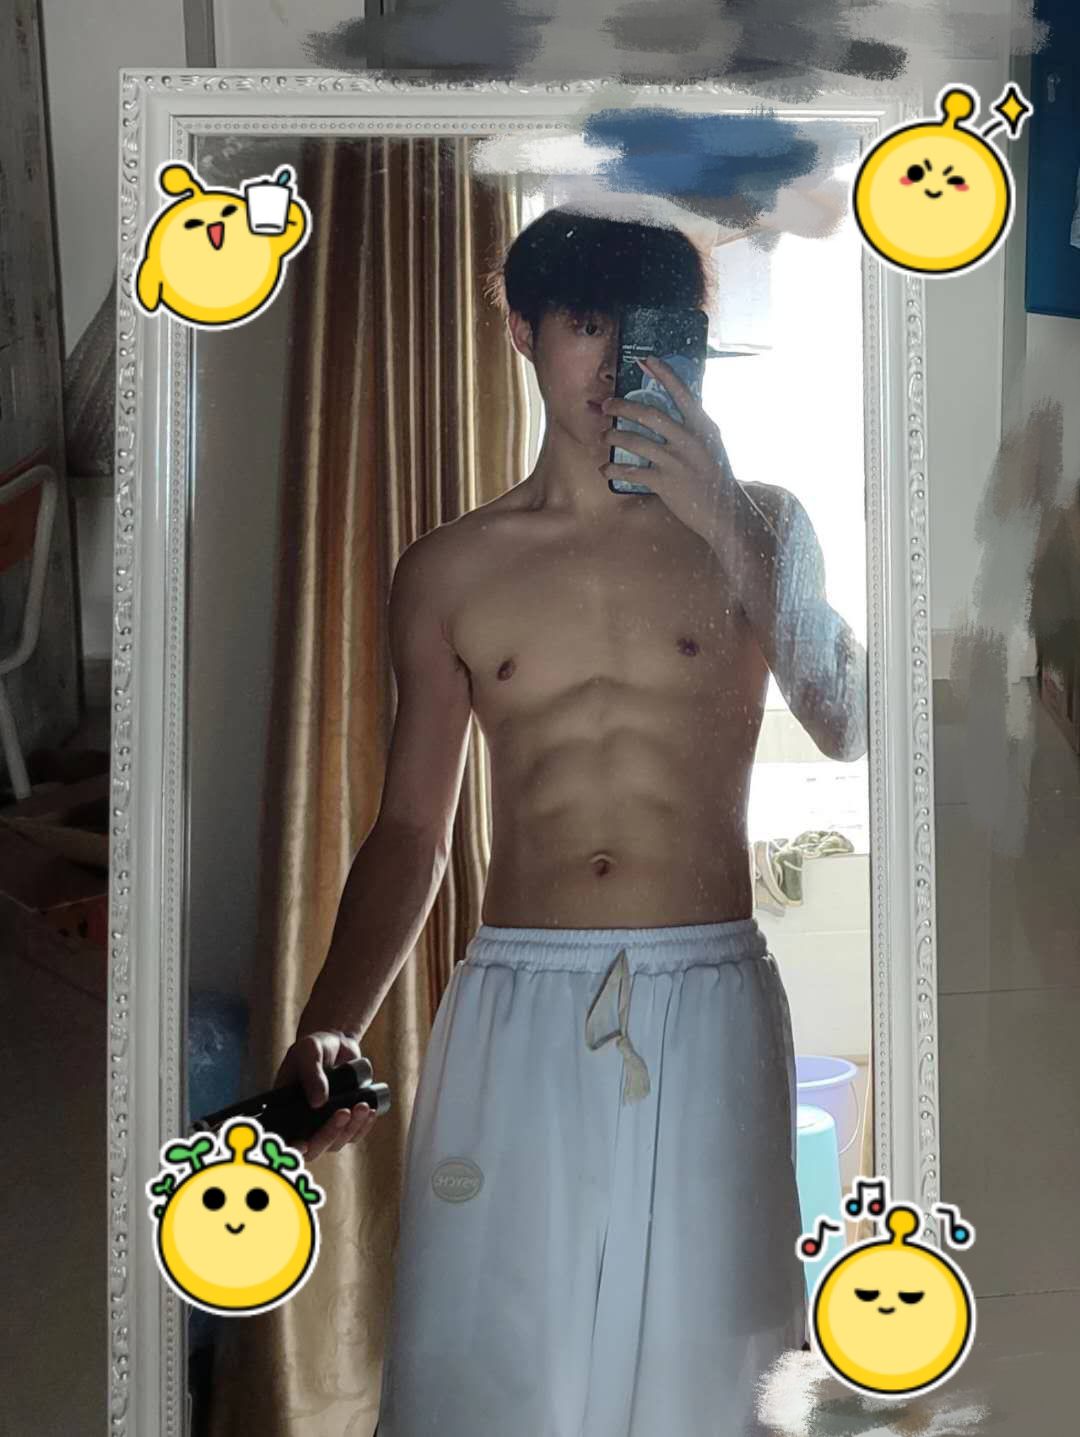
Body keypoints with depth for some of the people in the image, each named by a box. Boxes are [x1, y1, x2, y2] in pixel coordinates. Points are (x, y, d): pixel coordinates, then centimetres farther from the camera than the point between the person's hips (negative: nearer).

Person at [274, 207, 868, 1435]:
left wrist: (725, 533, -12)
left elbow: (847, 727, -5)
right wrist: (328, 1027, -4)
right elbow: (411, 829, 9)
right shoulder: (449, 570, 9)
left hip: (708, 1009, 0)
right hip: (516, 1011, 1)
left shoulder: (758, 527, 9)